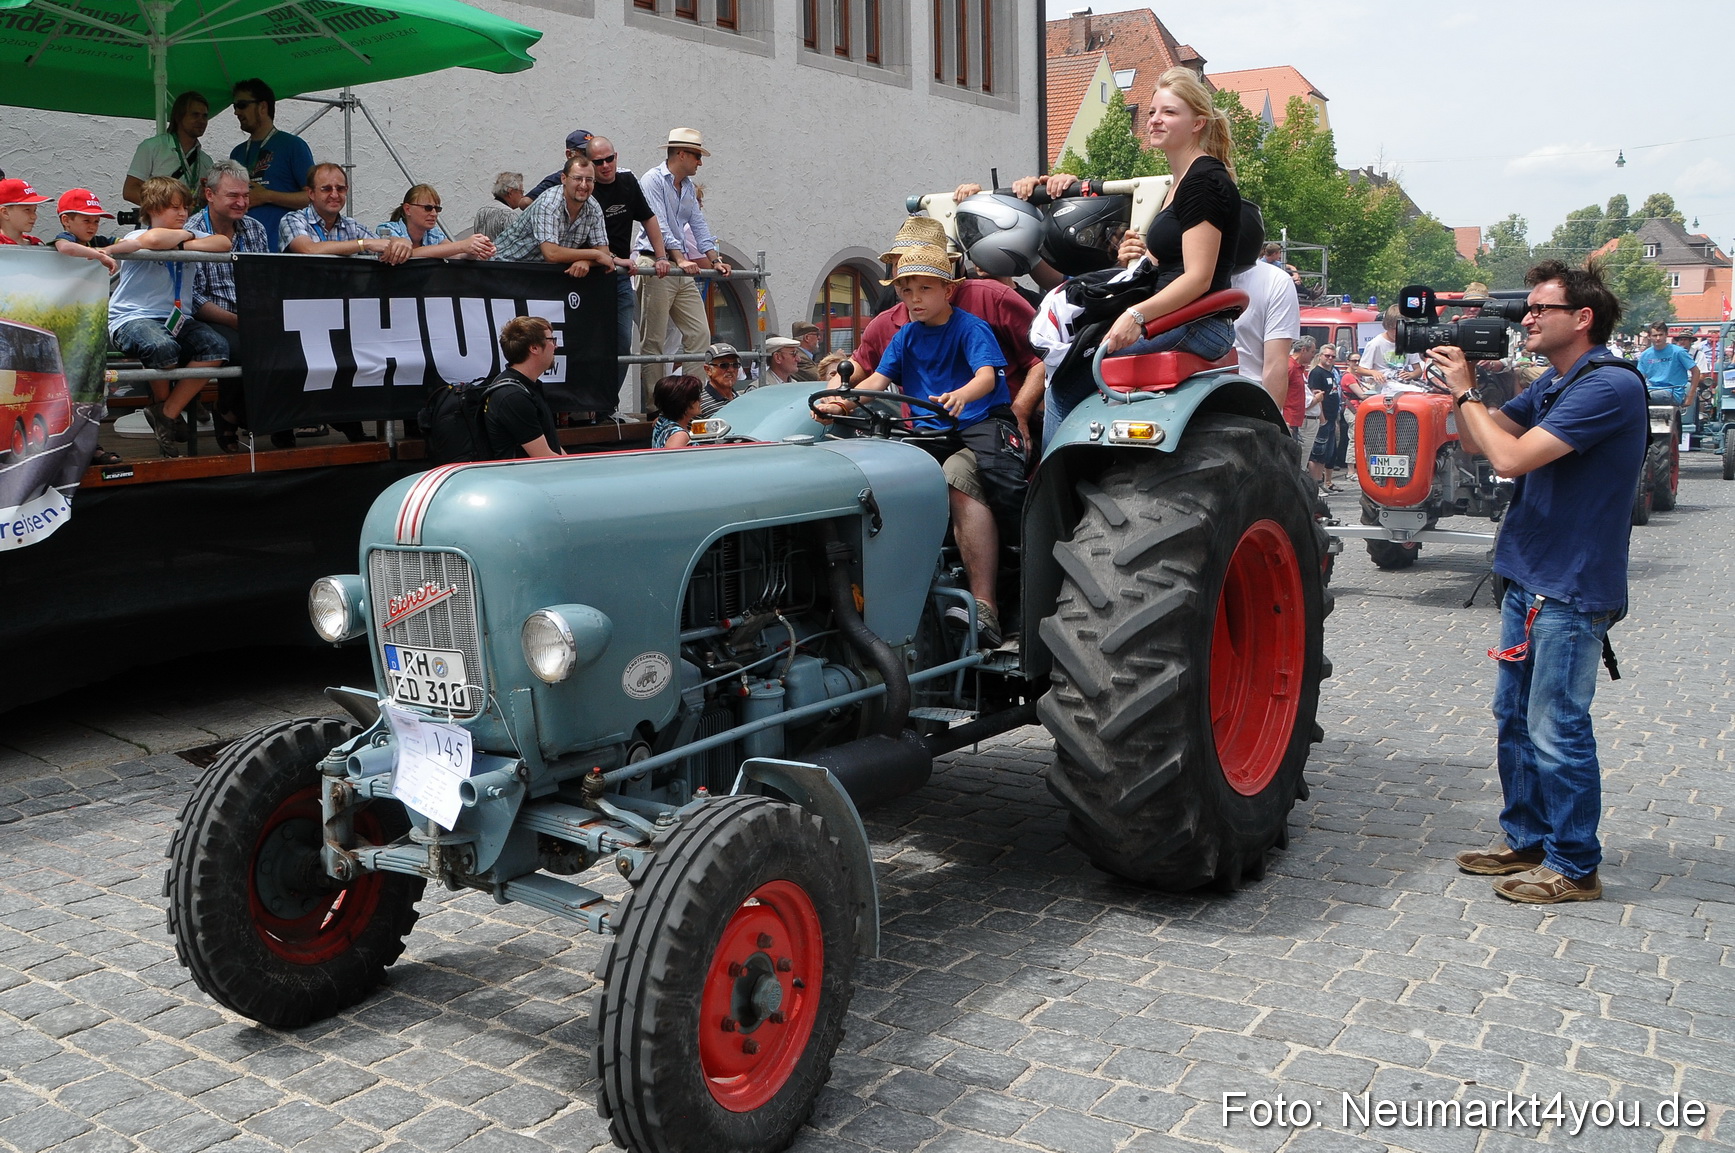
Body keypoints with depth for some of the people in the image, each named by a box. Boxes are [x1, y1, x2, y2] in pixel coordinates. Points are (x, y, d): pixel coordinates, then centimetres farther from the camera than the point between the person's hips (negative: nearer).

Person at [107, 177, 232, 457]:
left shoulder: (184, 238, 15)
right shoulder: (136, 237, -4)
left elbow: (223, 243, -2)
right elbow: (153, 239, -30)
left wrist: (185, 244, -11)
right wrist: (183, 234, -10)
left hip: (174, 319, 6)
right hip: (131, 319, -6)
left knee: (216, 347, -21)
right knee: (163, 348, -38)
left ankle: (166, 413, -12)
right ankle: (163, 405, -3)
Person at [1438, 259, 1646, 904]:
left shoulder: (1609, 386, -18)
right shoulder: (1551, 384, 12)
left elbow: (1511, 457, -25)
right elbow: (1477, 442, 15)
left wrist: (1465, 391, -13)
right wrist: (1464, 385, -1)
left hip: (1571, 589, -9)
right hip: (1529, 578, 10)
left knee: (1557, 730, -2)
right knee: (1515, 718, 16)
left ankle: (1574, 868, 11)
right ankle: (1526, 841, 29)